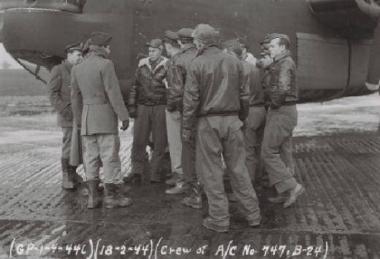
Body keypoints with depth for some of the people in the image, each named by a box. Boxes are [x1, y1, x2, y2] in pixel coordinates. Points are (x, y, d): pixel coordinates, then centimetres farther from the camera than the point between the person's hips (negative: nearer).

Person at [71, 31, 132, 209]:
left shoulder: (77, 68, 11)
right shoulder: (105, 64, -10)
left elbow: (75, 96, 15)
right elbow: (113, 93, -15)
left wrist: (79, 120, 22)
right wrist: (124, 116, -11)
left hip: (87, 118, 7)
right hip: (105, 116, -6)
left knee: (91, 157, 8)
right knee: (110, 156, -1)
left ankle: (93, 196, 11)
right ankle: (112, 196, 3)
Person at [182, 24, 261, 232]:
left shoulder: (197, 64, -6)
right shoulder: (234, 62, 6)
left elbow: (191, 99, -8)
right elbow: (244, 95, 9)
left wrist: (187, 128, -3)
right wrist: (242, 118, 19)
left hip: (208, 122, -4)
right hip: (232, 120, 4)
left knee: (211, 171, 4)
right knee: (238, 168, 13)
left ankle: (219, 219, 9)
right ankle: (253, 214, 18)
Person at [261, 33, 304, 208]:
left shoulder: (285, 63, -15)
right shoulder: (281, 63, 16)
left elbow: (282, 88, -27)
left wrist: (275, 102, -12)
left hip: (281, 113, -10)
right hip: (286, 111, 10)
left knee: (268, 153, -5)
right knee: (283, 153, 12)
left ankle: (292, 186, -4)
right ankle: (286, 193, 16)